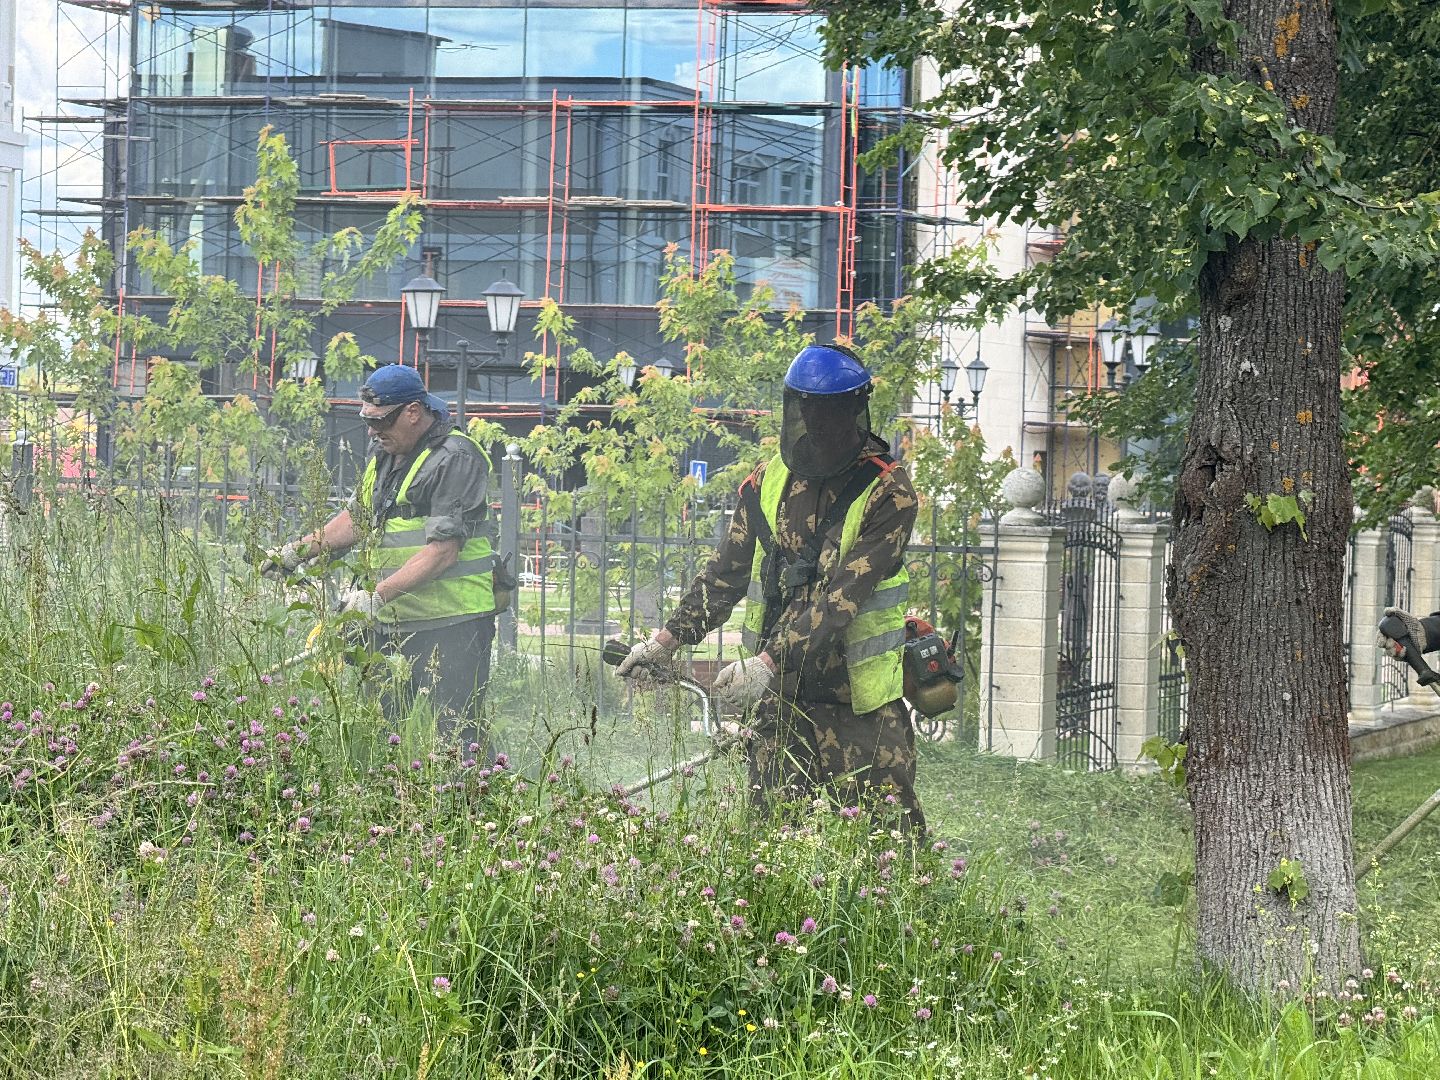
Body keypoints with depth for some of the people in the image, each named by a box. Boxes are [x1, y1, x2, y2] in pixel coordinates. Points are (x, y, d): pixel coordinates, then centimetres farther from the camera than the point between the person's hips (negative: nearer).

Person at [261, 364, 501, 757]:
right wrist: (299, 551, 18)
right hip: (394, 622, 9)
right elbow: (357, 518, 29)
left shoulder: (454, 458, -13)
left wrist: (378, 595, -23)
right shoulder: (386, 456, 15)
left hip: (450, 624, -9)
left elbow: (443, 551, -20)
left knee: (457, 736, -13)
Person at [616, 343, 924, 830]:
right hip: (779, 699, 4)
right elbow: (725, 574, 15)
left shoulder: (887, 493, -9)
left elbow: (842, 600, -17)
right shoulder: (767, 483, 8)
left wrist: (769, 663, -24)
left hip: (859, 704, -4)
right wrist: (666, 640, 5)